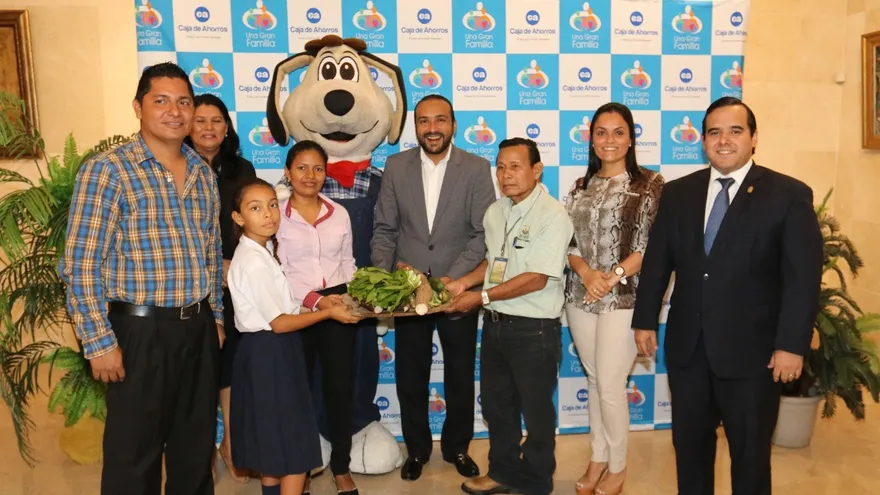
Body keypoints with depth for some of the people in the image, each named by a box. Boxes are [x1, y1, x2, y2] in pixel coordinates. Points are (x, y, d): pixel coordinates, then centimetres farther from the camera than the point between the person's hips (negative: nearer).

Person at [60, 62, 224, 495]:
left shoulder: (203, 174, 9)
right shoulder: (107, 170, -10)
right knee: (134, 455, 8)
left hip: (199, 328, 6)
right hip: (140, 331, -5)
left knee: (196, 445, 18)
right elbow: (81, 265, -12)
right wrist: (99, 342, -15)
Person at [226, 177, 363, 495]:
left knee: (274, 440, 21)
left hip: (269, 352, 10)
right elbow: (279, 323, -21)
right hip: (269, 353, -10)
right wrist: (328, 312, -14)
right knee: (296, 444, -2)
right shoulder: (253, 263, -22)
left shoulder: (262, 250, 8)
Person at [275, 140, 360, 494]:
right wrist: (314, 300, -21)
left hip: (337, 306, 3)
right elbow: (277, 272, -10)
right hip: (295, 309, -3)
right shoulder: (277, 216, -4)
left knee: (340, 385, 9)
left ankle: (341, 466, 25)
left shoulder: (339, 213, 8)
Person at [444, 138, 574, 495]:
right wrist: (465, 282, 3)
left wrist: (481, 297, -19)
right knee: (496, 405, 21)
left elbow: (537, 278, -22)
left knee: (536, 412, 11)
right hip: (495, 323, 7)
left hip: (534, 330, -7)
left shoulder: (553, 216, -17)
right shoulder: (495, 212, 6)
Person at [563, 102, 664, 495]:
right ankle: (598, 458, 31)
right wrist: (586, 271, -12)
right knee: (594, 381, 14)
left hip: (623, 298, -4)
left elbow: (651, 246, -10)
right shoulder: (580, 187, 10)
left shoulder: (649, 184, -4)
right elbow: (567, 241, 6)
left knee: (610, 386, -1)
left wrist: (612, 277, -18)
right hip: (580, 297, 5)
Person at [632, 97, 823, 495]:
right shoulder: (677, 193, 5)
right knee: (689, 446, 17)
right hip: (686, 346, 3)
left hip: (752, 350, -3)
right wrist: (645, 320, 5)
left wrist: (792, 344, -14)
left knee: (750, 455, 14)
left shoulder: (789, 195, -6)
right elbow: (656, 262, 7)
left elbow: (803, 277, -9)